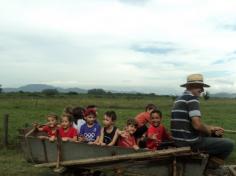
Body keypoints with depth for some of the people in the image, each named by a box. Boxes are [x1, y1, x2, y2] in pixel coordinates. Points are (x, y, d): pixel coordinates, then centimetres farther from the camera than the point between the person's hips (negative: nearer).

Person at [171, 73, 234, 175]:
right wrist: (209, 131, -5)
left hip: (180, 140, 10)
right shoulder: (192, 98, -16)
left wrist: (212, 128, 15)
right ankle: (211, 167, 16)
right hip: (190, 142, -10)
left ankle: (207, 163, 30)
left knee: (215, 136, 31)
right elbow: (197, 125, -26)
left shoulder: (180, 99, 15)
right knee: (229, 144, 0)